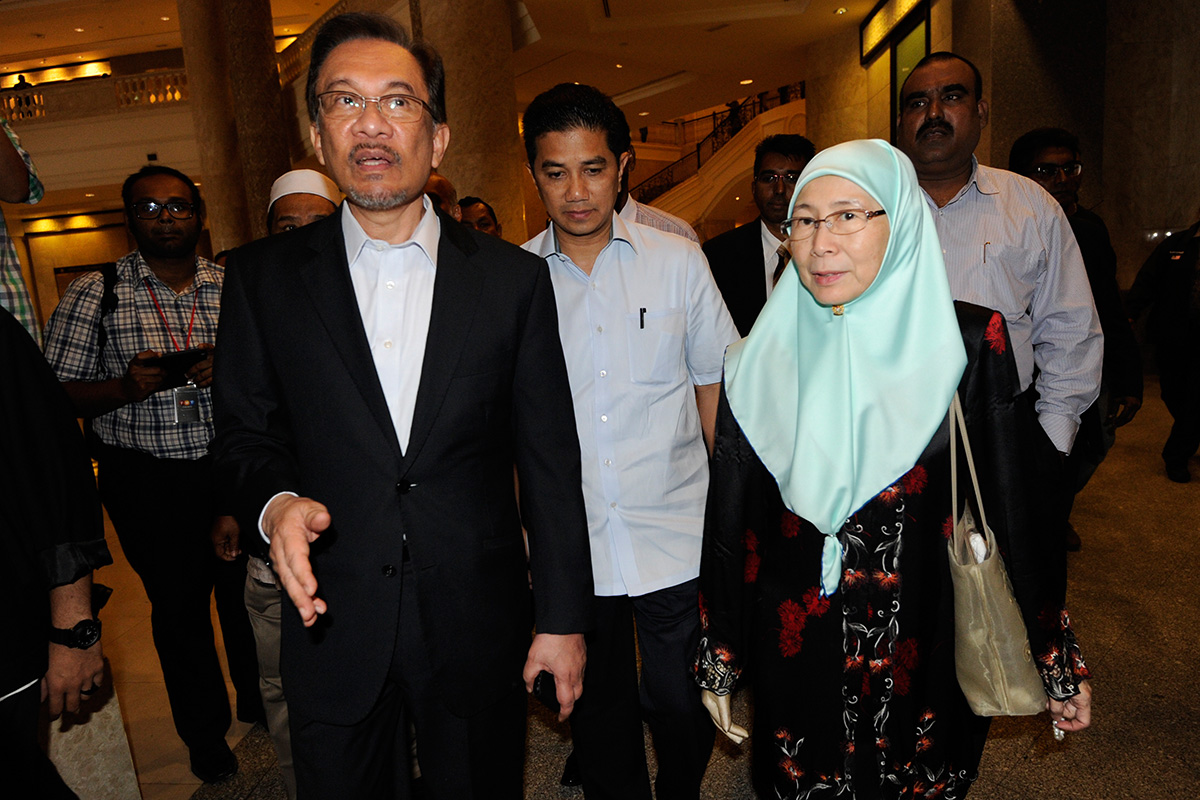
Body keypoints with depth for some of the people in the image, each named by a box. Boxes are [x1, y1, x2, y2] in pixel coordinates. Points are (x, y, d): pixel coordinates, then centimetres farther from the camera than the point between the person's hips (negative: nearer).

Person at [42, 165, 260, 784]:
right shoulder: (95, 293, 0)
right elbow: (57, 394, -1)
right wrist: (125, 389, -19)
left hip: (233, 468, 1)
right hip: (148, 482, -1)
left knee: (246, 592, 12)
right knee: (178, 606, 12)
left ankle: (260, 703, 39)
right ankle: (206, 734, 34)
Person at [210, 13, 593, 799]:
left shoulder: (514, 277, -4)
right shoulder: (263, 277, -2)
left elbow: (550, 461, -3)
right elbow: (245, 431, 5)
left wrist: (563, 618, -1)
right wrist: (274, 502, -18)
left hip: (478, 630, 0)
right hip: (333, 627, 1)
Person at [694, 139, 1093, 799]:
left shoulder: (967, 342, -9)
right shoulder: (759, 362, -7)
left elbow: (1011, 506, -4)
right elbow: (728, 521, -3)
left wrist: (1058, 660, 1)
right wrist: (719, 662, 2)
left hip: (923, 649, 0)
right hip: (792, 654, 1)